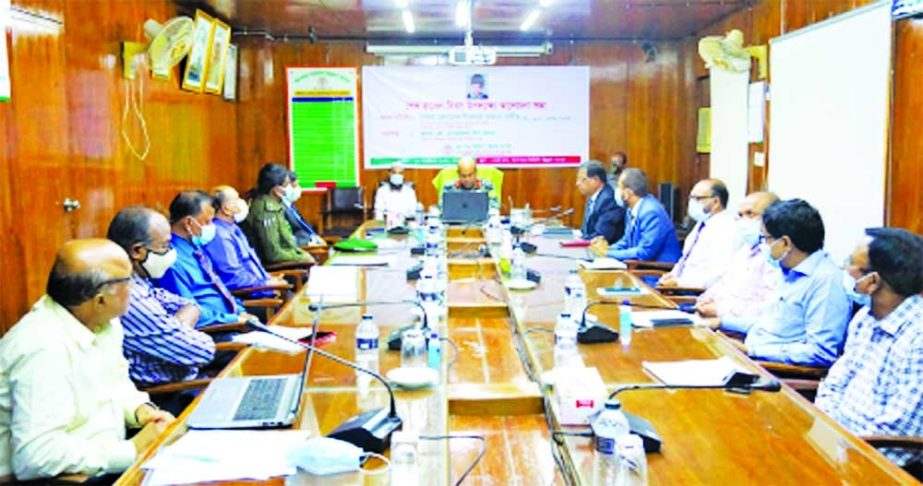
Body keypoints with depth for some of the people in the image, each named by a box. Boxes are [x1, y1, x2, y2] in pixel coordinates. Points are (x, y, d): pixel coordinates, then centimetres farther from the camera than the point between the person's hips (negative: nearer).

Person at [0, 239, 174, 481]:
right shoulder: (44, 350, -26)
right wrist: (133, 451, -24)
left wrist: (140, 409, -4)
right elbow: (36, 455, -30)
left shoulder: (104, 321, 0)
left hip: (104, 461, 8)